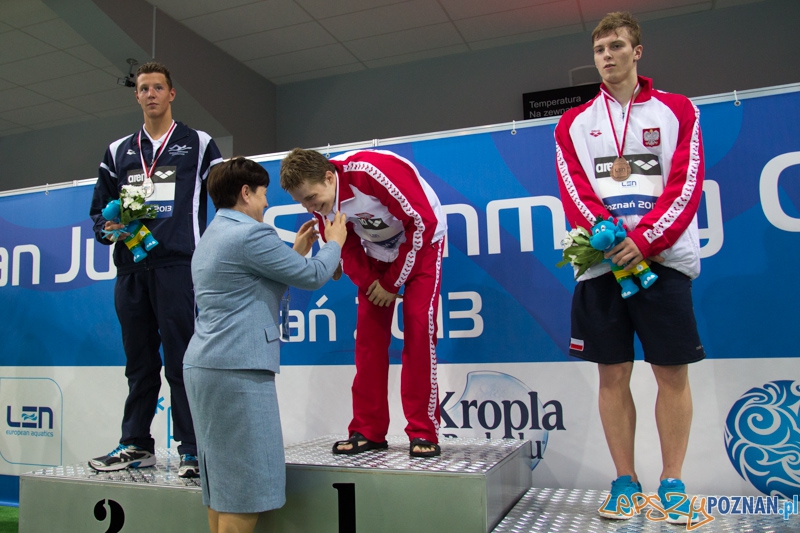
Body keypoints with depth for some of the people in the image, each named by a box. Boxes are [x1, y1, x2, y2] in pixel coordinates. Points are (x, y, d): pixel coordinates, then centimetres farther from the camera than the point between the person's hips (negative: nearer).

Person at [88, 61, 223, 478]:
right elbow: (99, 207, 23)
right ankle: (136, 444, 20)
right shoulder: (118, 151, 20)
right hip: (131, 268, 5)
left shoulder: (198, 144, 9)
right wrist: (107, 228, 1)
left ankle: (191, 448, 1)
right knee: (139, 361, 10)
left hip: (177, 264, -4)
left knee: (181, 360, -6)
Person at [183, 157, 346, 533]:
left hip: (205, 365, 10)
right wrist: (335, 242, 12)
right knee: (246, 485, -3)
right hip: (237, 368, -10)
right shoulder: (250, 234, -11)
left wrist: (297, 251, 26)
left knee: (223, 481, 15)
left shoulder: (212, 237, 19)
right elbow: (313, 277, -5)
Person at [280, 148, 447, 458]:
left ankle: (423, 432, -7)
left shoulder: (372, 171, -35)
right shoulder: (319, 202, -16)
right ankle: (368, 431, 5)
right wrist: (368, 282, -16)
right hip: (378, 251, 5)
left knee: (418, 326, -15)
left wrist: (393, 283, -21)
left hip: (421, 242, -5)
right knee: (369, 333, -3)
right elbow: (346, 247, -1)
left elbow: (423, 222, -28)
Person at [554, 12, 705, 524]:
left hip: (662, 259, -1)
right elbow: (574, 191, 2)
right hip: (602, 264, 1)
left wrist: (645, 238, -15)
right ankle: (625, 481, 14)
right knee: (613, 375, 3)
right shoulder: (575, 123, 13)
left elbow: (686, 184, -1)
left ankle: (672, 482, 14)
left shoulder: (678, 111, 10)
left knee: (672, 372, 1)